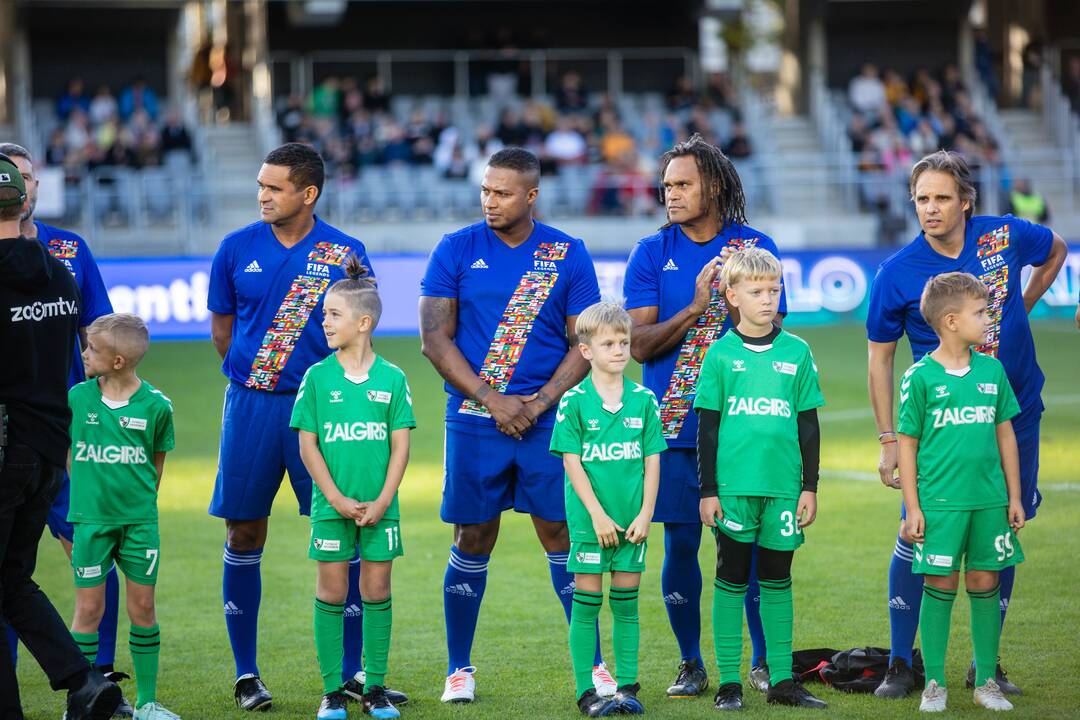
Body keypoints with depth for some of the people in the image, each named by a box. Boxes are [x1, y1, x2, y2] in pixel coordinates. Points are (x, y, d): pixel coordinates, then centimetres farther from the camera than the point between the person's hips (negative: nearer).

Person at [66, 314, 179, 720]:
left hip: (139, 520, 0)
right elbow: (70, 453, 9)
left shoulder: (155, 405, -5)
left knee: (143, 607, 5)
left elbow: (157, 461, 8)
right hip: (90, 519, 0)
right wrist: (87, 495, 6)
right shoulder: (77, 397, -2)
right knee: (89, 609, 1)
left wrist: (141, 502, 7)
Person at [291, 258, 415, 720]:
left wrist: (382, 501, -10)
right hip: (332, 504, 0)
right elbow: (308, 445, -2)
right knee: (331, 591, 2)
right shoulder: (317, 377, -1)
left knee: (377, 590, 5)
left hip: (380, 505, 0)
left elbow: (400, 446, 0)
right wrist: (337, 499, -10)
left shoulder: (392, 379, 0)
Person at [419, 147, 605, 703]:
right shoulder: (455, 251, 1)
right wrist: (492, 401, -11)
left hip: (546, 419, 0)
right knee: (472, 542, 4)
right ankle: (459, 669, 14)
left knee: (562, 536, -1)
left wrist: (541, 401, -11)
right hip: (474, 420, 0)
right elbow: (435, 339, -2)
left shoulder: (568, 255, 3)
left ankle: (593, 663, 7)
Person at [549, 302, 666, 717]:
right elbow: (571, 462, -7)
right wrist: (598, 515, -12)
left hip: (632, 521, 3)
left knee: (626, 602, 7)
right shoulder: (574, 401, -4)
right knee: (586, 603, 1)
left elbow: (652, 461, 5)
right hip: (589, 518, -2)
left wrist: (645, 514, -4)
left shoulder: (643, 399, 4)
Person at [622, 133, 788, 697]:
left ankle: (764, 661, 12)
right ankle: (690, 665, 15)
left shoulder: (755, 247, 5)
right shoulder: (651, 254, 5)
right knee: (680, 544, 2)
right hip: (674, 428, 1)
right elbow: (640, 344, -3)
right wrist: (694, 310, -17)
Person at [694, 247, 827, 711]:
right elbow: (708, 426, 1)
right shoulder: (721, 354, 0)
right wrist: (708, 490, -2)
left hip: (783, 486, 2)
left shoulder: (797, 352, 5)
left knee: (778, 581, 9)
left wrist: (810, 487, 6)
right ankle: (729, 682, 8)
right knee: (731, 581, 3)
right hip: (733, 486, -2)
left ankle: (782, 680, 14)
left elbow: (808, 425, 9)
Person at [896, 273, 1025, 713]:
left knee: (985, 584, 7)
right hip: (939, 501, -4)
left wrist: (1014, 497, 11)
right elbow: (907, 443, -2)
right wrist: (912, 507, -5)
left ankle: (986, 681, 17)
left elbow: (1005, 434, 12)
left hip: (989, 500, 4)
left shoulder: (992, 370, 7)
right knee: (940, 586, 1)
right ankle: (934, 683, 11)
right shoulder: (921, 377, -5)